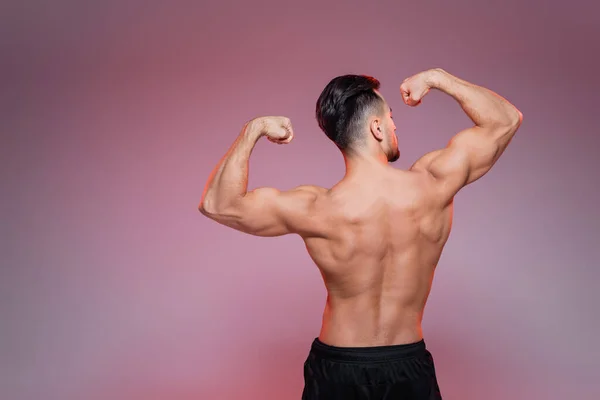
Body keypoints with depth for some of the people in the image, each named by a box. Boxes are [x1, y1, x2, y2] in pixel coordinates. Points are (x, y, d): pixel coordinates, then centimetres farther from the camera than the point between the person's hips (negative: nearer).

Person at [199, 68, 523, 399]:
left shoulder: (316, 211, -22)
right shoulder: (433, 185, -17)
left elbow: (216, 204, -11)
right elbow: (506, 120, -1)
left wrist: (253, 130, -9)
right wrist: (436, 78, 2)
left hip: (337, 371, -1)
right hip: (411, 369, 1)